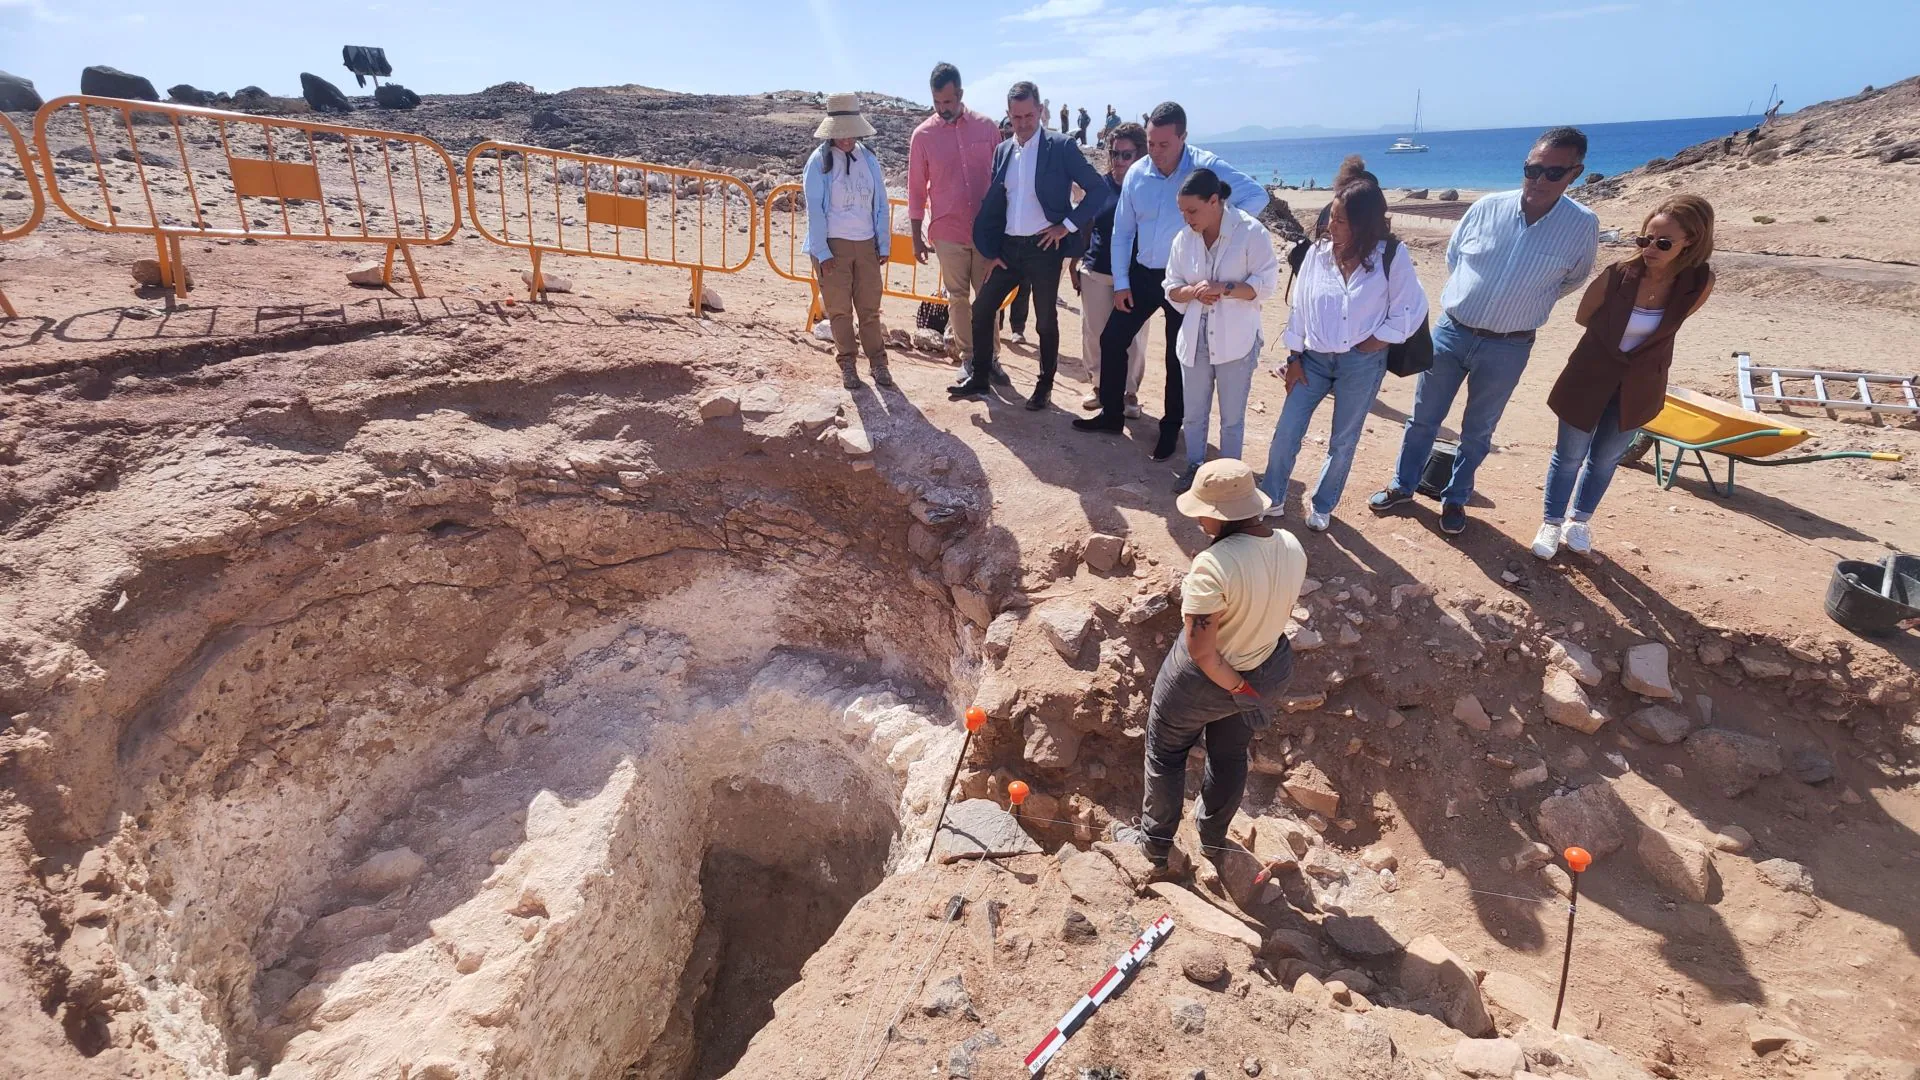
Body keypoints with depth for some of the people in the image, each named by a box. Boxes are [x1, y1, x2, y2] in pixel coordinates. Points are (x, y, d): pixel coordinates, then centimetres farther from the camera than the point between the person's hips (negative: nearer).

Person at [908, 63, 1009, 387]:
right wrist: (917, 237, 1)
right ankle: (968, 359, 19)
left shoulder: (986, 127, 0)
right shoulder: (922, 135, -2)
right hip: (948, 233, -1)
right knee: (958, 298, 7)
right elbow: (917, 189, 2)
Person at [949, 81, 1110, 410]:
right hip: (1008, 247, 5)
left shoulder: (1061, 146, -6)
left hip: (1044, 248, -5)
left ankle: (1045, 386, 21)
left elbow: (1099, 190, -7)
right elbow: (993, 203, 12)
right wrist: (990, 251, 6)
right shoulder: (1002, 151, 9)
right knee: (981, 309, 4)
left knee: (1046, 320, 5)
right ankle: (979, 377, 18)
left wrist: (1068, 225, -11)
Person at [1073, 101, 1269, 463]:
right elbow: (1122, 230, 5)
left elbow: (1256, 195, -16)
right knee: (1112, 339, 5)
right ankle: (1111, 414, 22)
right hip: (1142, 273, 4)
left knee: (1179, 356, 4)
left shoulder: (1206, 167, -15)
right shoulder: (1136, 173, -3)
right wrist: (1120, 282, 2)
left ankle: (1171, 428, 21)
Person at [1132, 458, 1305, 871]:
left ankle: (1155, 843, 39)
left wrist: (1235, 686, -13)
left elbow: (1201, 650, -31)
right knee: (1230, 754, 29)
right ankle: (1213, 835, 51)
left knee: (1166, 754, 22)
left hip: (1202, 679, -6)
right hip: (1268, 672, 6)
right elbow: (1277, 612, 3)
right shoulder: (1292, 547, -13)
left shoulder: (1214, 564, -36)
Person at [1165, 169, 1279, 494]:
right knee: (1193, 413, 15)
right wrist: (1193, 291, -15)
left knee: (1232, 417, 9)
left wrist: (1223, 288, -24)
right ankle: (1195, 466, 33)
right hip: (1195, 338, 4)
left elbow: (1265, 284, -12)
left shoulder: (1251, 232, -12)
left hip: (1236, 340, -4)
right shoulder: (1184, 238, 0)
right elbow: (1171, 288, 6)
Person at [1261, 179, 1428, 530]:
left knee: (1342, 442, 11)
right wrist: (1294, 357, 1)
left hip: (1362, 363, -2)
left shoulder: (1392, 255, -11)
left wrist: (1379, 340, -9)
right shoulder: (1318, 251, -5)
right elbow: (1300, 305, 1)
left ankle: (1322, 505, 30)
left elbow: (1411, 308, -3)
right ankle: (1270, 498, 18)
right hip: (1314, 358, 2)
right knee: (1286, 433, 0)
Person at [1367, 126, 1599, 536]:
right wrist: (1469, 295, 12)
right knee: (1423, 417, 11)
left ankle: (1455, 499, 31)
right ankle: (1403, 485, 29)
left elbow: (1572, 280, 10)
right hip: (1451, 332, 1)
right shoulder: (1487, 208, -8)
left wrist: (1524, 302, 14)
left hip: (1508, 348, -1)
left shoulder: (1583, 226, -9)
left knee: (1478, 431, 13)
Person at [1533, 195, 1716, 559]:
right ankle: (1552, 523, 24)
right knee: (1569, 455, 7)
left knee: (1605, 459, 17)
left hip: (1639, 384, 2)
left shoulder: (1700, 283, -19)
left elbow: (1669, 325, 1)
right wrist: (1616, 334, 2)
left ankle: (1579, 521, 35)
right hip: (1591, 375, -2)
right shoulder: (1617, 275, -24)